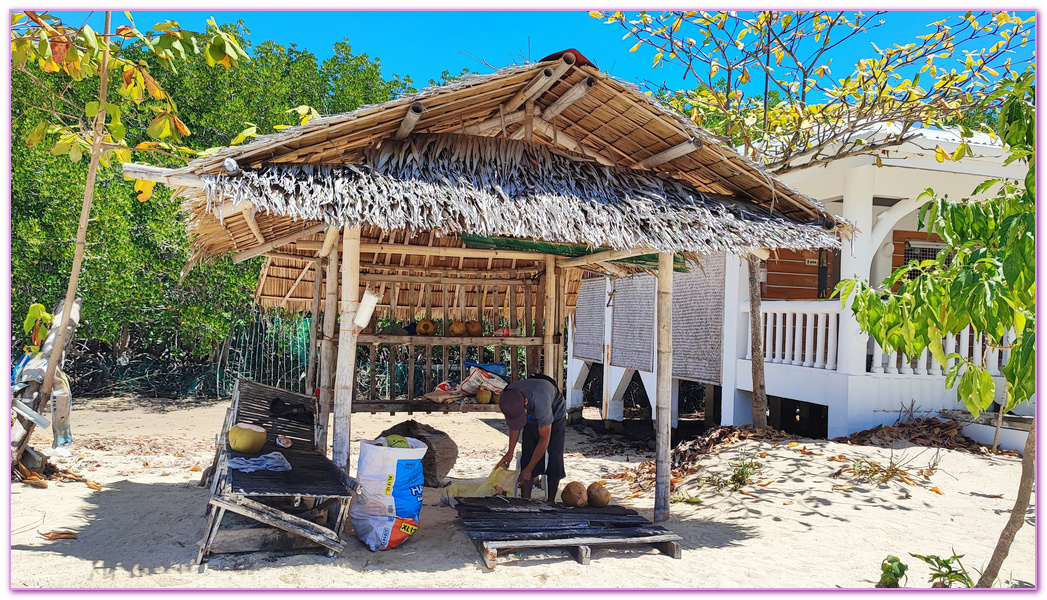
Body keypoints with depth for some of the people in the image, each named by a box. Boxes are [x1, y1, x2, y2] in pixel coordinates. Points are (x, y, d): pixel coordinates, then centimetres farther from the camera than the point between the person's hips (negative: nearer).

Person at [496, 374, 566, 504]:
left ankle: (550, 502, 2)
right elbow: (514, 427, -5)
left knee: (554, 458, -12)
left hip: (555, 414, -4)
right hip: (532, 418, 4)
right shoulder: (505, 399, -29)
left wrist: (529, 469, -24)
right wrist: (510, 452, -6)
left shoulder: (540, 403, -46)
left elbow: (544, 440, -32)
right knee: (527, 458, -7)